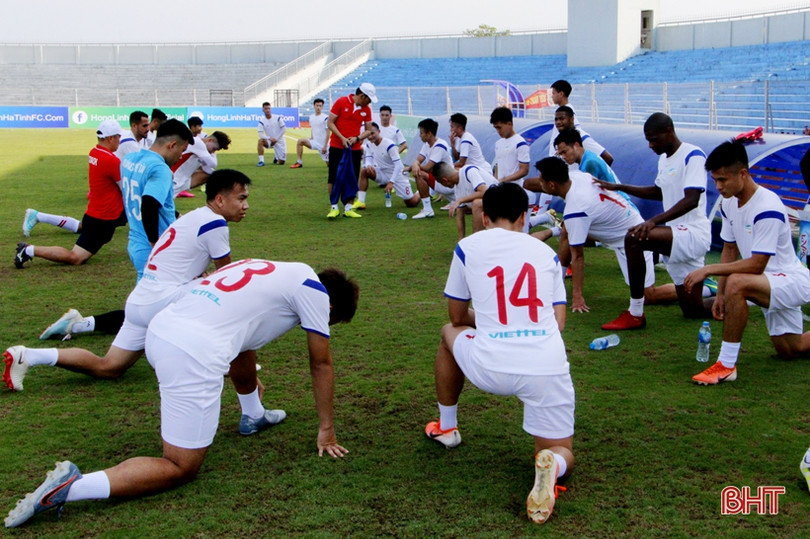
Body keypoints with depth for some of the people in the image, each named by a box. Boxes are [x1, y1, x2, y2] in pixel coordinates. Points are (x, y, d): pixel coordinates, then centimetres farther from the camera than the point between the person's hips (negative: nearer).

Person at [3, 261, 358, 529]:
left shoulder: (277, 272, 27)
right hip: (195, 354, -9)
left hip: (160, 329, 9)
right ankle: (71, 487, -13)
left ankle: (255, 416, 51)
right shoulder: (313, 289, 6)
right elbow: (321, 365, 11)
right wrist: (326, 430, 22)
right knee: (181, 468, 0)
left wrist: (248, 382, 60)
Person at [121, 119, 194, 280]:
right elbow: (149, 207, -36)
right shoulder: (160, 169, -22)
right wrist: (155, 243, -23)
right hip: (153, 253, -9)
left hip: (135, 244, 9)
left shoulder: (129, 159, 7)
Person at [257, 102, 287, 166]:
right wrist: (270, 138, -31)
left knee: (281, 162, -3)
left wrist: (276, 139, -14)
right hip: (270, 141, 0)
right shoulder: (262, 121, -8)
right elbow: (261, 135, -15)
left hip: (279, 142, 0)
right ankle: (261, 161, -26)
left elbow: (284, 129, -8)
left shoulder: (278, 118, -9)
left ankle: (276, 157, 36)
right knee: (260, 141, -33)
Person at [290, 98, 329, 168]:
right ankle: (299, 162, -14)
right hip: (315, 142, 5)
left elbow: (328, 132, -12)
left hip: (323, 144, -5)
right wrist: (312, 137, 5)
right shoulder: (311, 117, 6)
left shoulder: (325, 118, -13)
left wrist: (325, 146, -16)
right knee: (300, 141, -18)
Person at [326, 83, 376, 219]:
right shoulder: (341, 102, -8)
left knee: (352, 179, 3)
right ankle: (334, 207, 5)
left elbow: (368, 130, 9)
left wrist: (357, 138, -10)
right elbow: (330, 123, -8)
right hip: (337, 147, -4)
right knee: (334, 177, -2)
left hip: (355, 149, 4)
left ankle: (348, 208, 9)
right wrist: (342, 138, -17)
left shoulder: (366, 109, 4)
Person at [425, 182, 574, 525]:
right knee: (562, 453, 19)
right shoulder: (546, 252, 16)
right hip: (549, 368, 1)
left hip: (489, 368, -1)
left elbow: (458, 317, 19)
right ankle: (551, 464, -19)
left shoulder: (468, 246, 10)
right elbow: (558, 321, 13)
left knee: (450, 333, 33)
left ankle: (446, 428, 42)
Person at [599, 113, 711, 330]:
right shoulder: (664, 158, 15)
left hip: (693, 233, -10)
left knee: (634, 238, -29)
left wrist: (654, 220, -35)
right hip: (677, 235, 10)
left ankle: (635, 314, -22)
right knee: (693, 310, 11)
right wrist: (619, 187, 23)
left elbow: (691, 200, -25)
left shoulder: (693, 155, -13)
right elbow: (659, 192, 32)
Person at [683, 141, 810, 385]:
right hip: (771, 284, 9)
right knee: (789, 351, 20)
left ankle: (727, 365, -29)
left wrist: (709, 269, -29)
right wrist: (720, 294, -1)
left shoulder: (768, 208, -28)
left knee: (737, 283, -37)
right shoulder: (728, 203, -3)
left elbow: (756, 265, -30)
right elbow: (730, 250, 6)